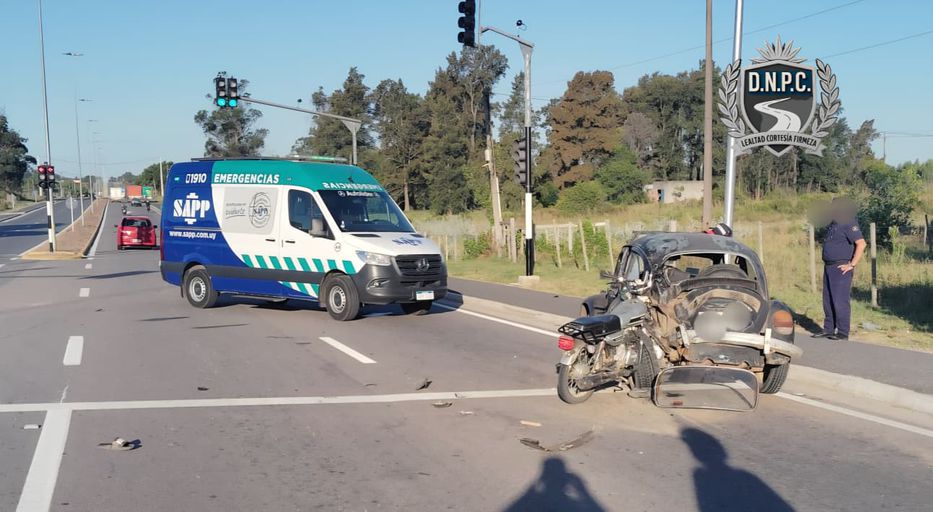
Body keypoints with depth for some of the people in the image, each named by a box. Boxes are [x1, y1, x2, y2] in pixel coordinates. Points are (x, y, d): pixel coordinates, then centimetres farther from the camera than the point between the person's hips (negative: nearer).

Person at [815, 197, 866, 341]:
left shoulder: (848, 224, -14)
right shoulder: (833, 224, 15)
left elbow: (861, 244, -24)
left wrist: (852, 265, -21)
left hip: (841, 269, -10)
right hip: (829, 267, 10)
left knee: (840, 301, -8)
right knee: (828, 300, 12)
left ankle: (843, 333, -3)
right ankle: (828, 330, 20)